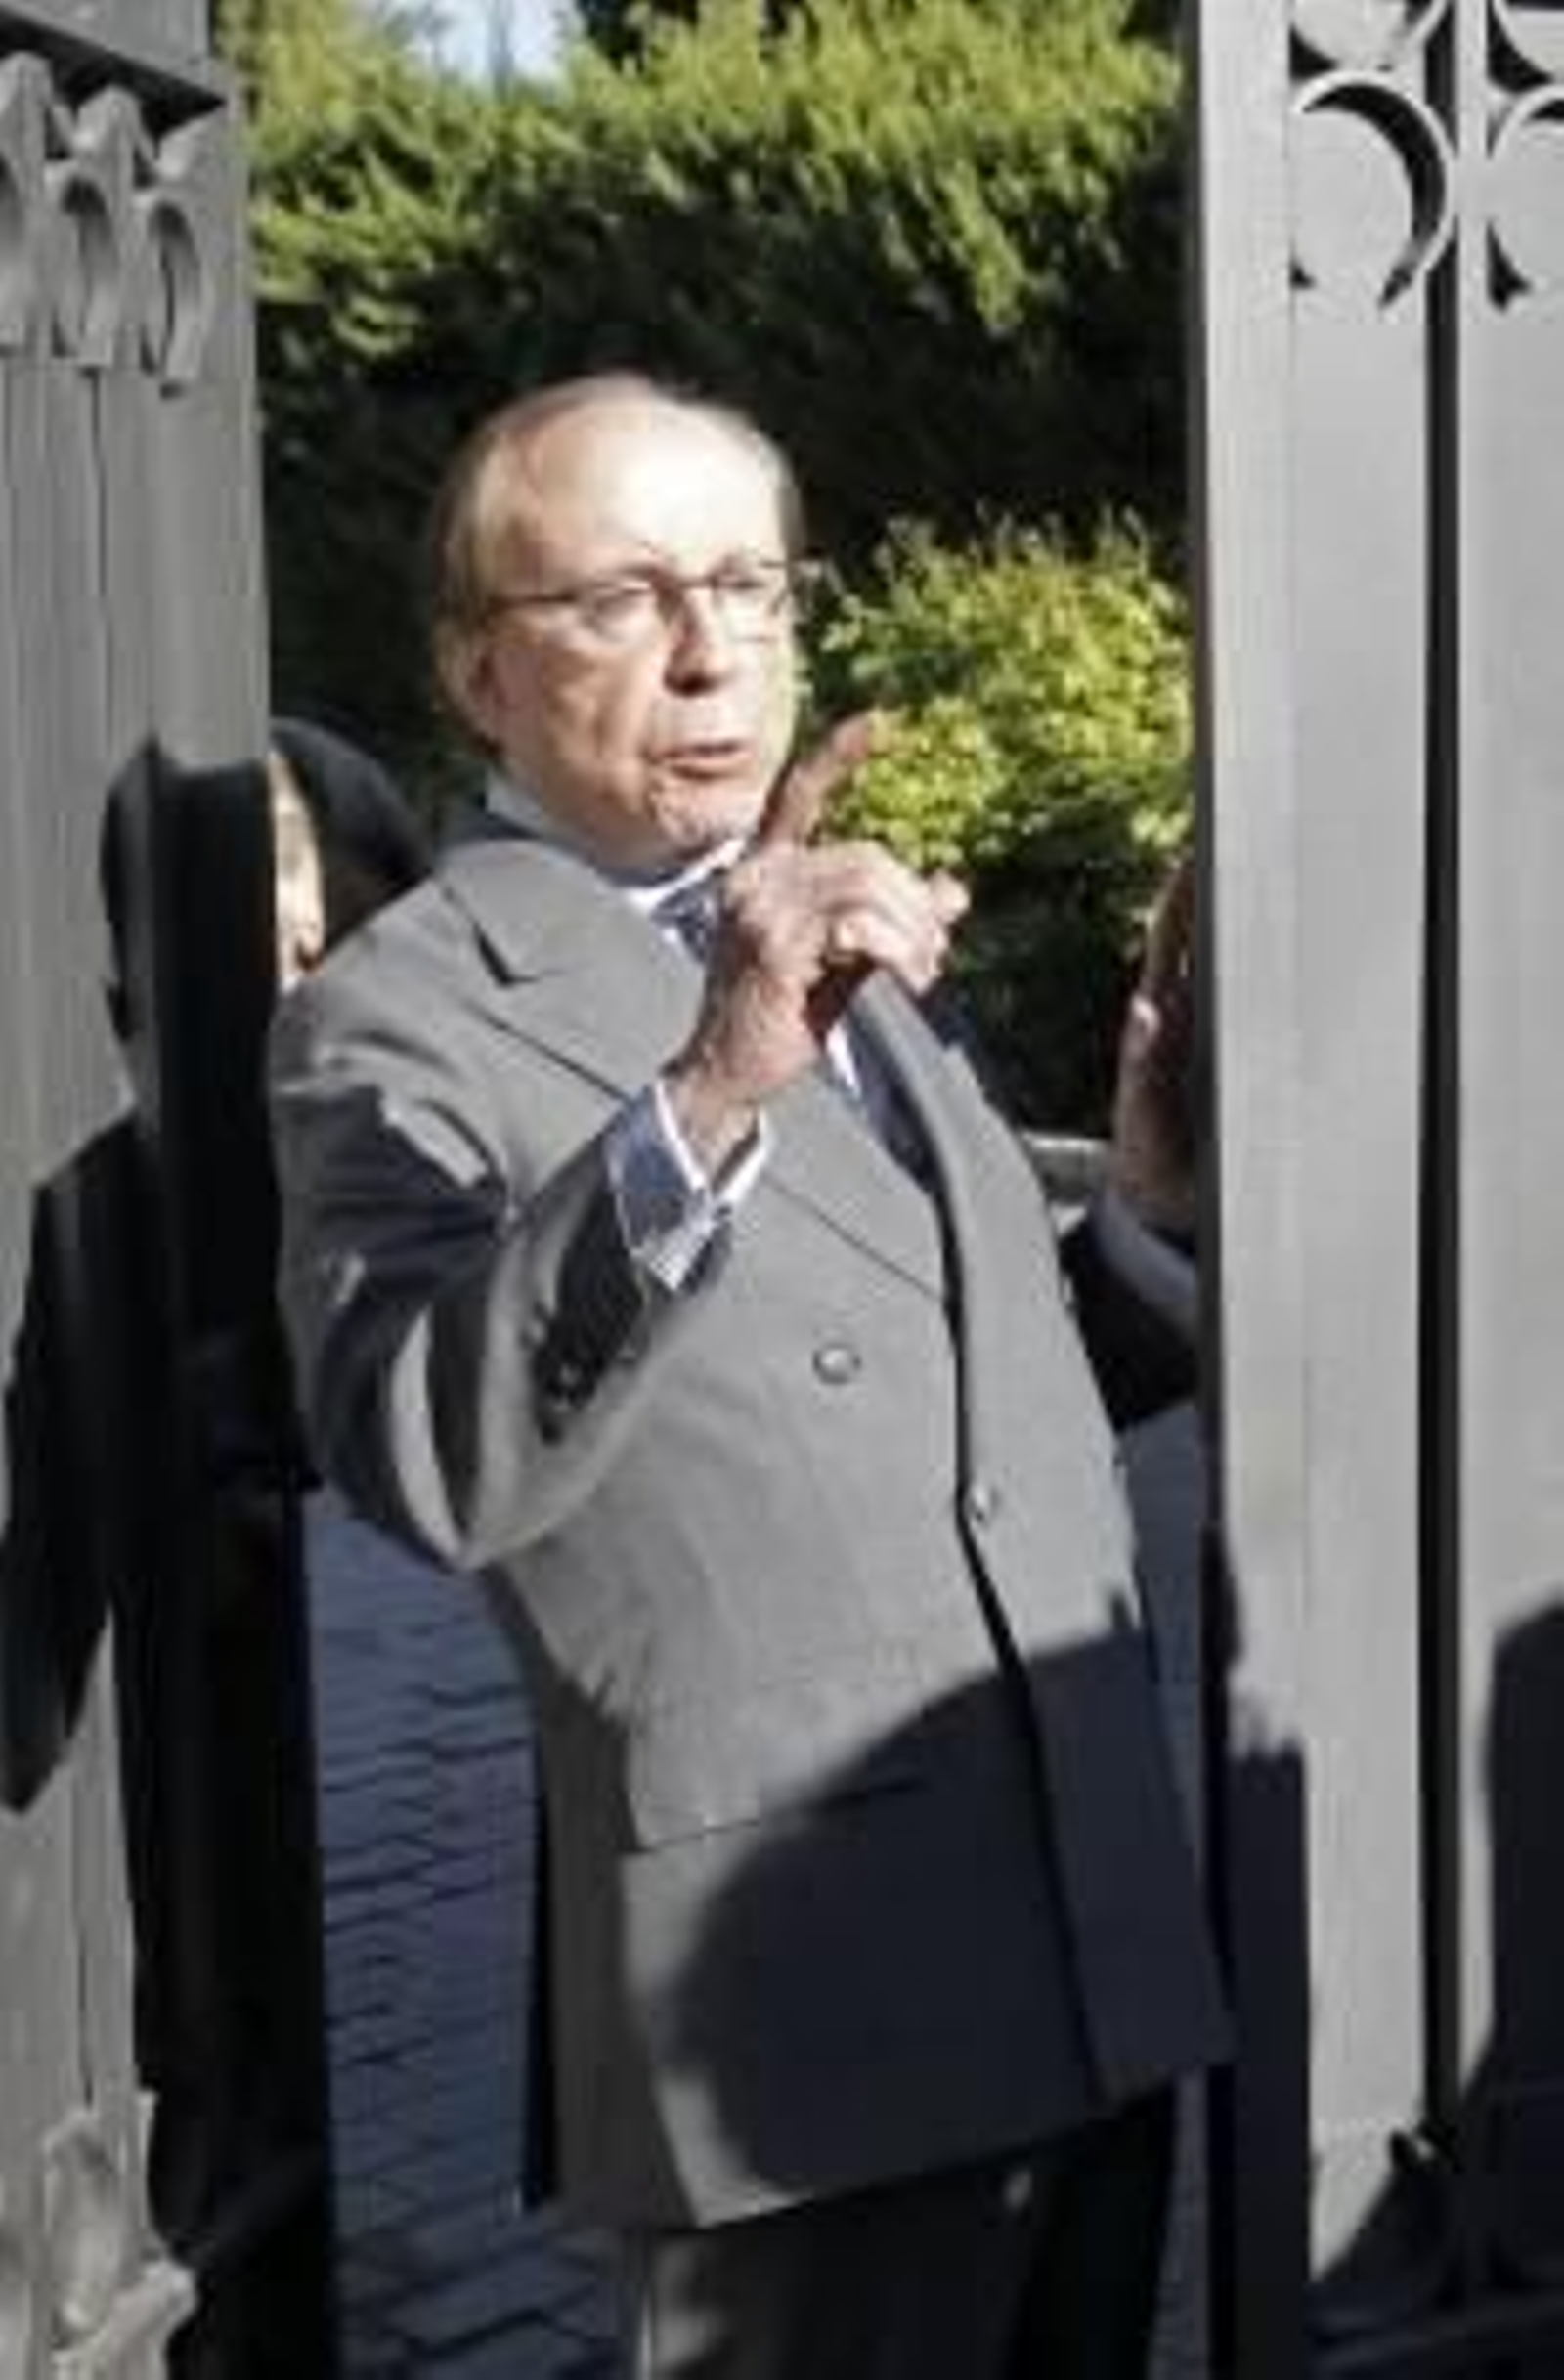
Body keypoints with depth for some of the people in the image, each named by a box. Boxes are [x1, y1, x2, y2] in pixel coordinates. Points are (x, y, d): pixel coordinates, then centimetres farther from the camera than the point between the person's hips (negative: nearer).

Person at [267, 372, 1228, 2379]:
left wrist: (1154, 1207, 1)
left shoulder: (845, 952, 15)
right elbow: (432, 1464, -26)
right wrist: (701, 1100, -37)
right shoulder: (402, 1021, -9)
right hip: (808, 1992, -7)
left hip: (1095, 1953, 7)